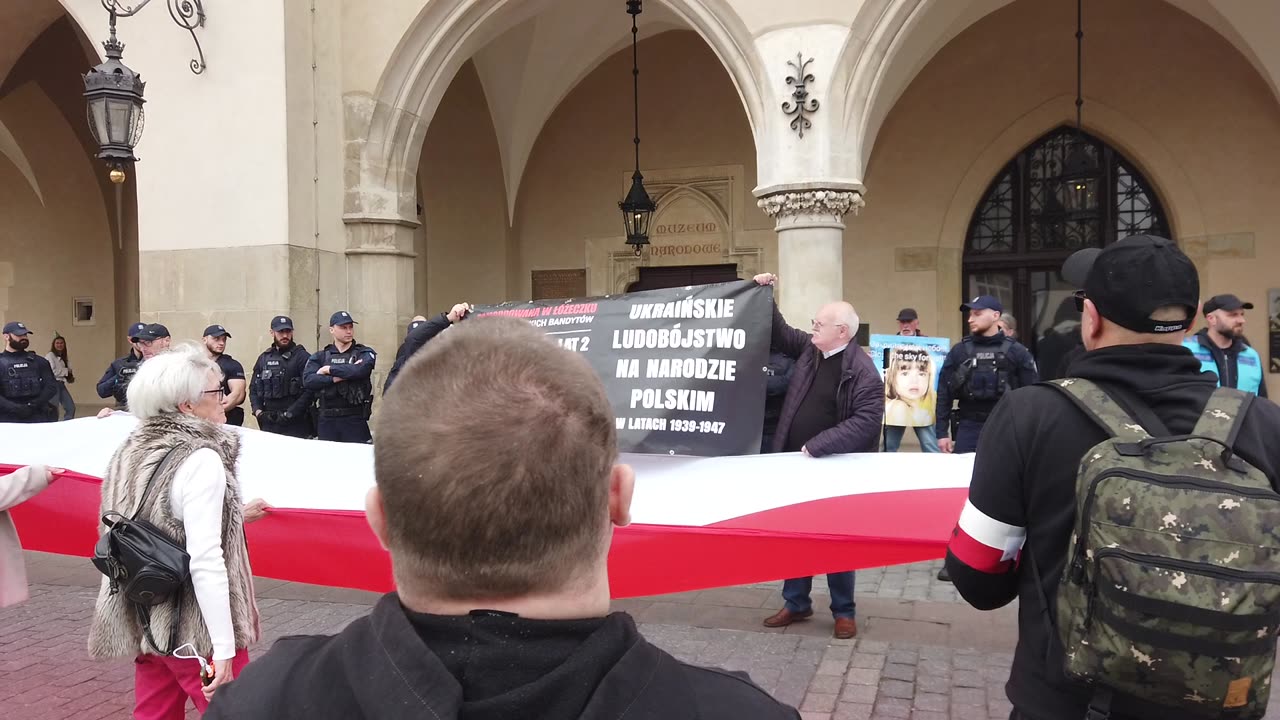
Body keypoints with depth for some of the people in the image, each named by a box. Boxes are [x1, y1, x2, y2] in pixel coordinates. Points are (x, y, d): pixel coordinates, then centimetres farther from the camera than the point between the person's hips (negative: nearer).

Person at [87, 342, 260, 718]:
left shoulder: (131, 452, 5)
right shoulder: (200, 461, -19)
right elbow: (206, 562, -24)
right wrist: (224, 648, -22)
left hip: (144, 621, 8)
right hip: (194, 630, -8)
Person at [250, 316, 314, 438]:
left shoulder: (302, 357, -3)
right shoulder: (264, 358, 15)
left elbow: (310, 391, -11)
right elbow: (254, 388, 18)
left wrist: (289, 413, -14)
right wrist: (258, 411, 1)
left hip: (296, 424, -4)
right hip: (269, 424, 5)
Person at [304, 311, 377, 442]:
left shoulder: (365, 354, 4)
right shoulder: (320, 357, 11)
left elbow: (360, 370, -18)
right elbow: (307, 380, -5)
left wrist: (329, 369, -7)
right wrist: (336, 378, -15)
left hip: (355, 419, -2)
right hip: (327, 420, 2)